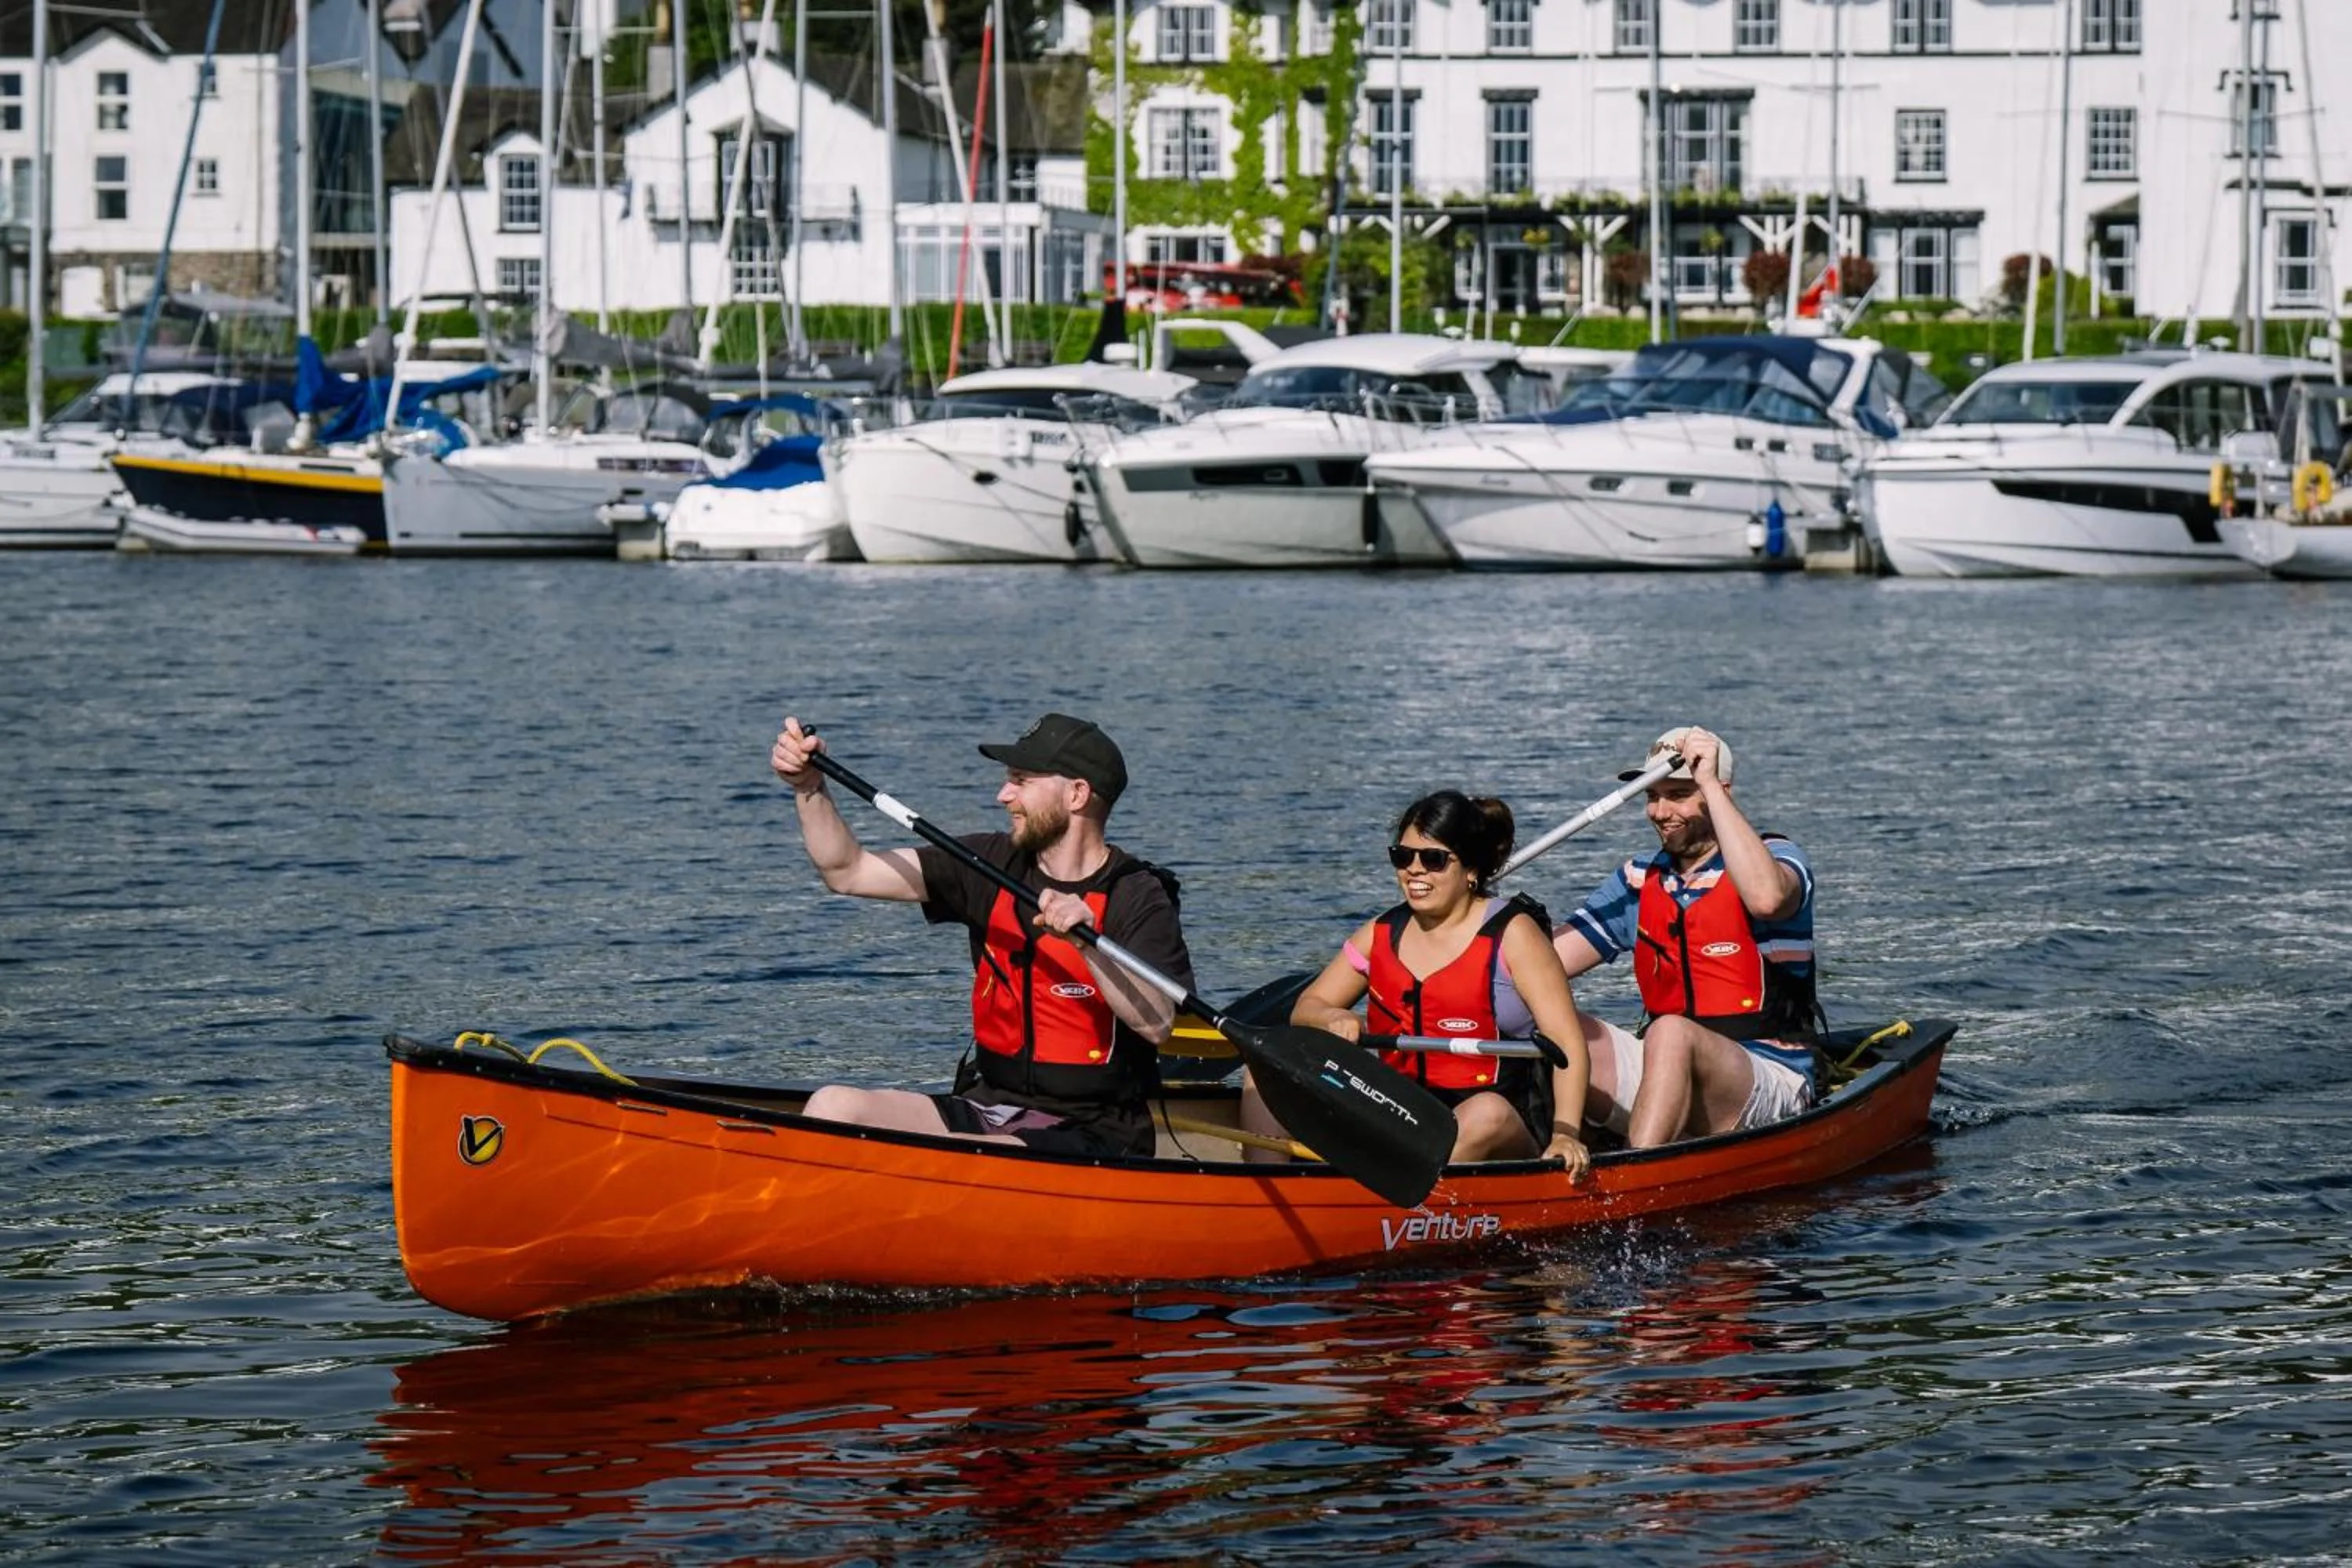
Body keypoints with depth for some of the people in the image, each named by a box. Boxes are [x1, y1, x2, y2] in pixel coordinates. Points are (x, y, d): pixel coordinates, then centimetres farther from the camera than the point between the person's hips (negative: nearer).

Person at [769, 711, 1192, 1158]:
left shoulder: (1138, 898, -9)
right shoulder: (994, 863, 9)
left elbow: (1157, 1026, -24)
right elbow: (848, 872, 12)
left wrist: (1088, 942, -36)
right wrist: (809, 787, -1)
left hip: (1090, 1134, -6)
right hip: (989, 1108, 7)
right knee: (832, 1107, -15)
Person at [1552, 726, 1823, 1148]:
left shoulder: (1777, 857, -3)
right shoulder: (1639, 882, 13)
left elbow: (1766, 897, -30)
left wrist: (1709, 782, -24)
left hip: (1772, 1086, -6)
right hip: (1672, 1073, 6)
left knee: (1671, 1033, -35)